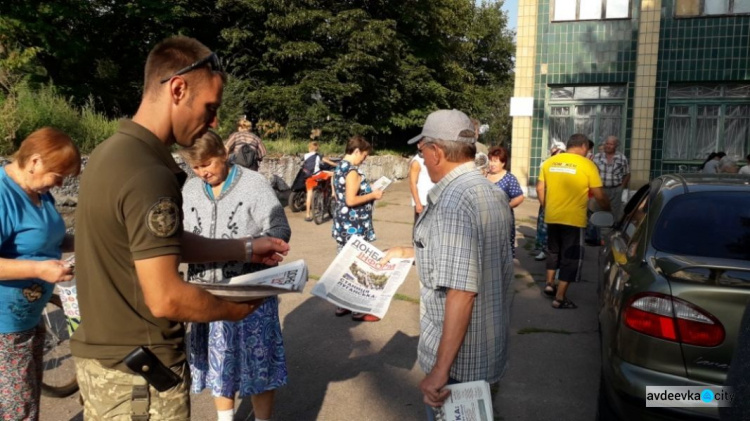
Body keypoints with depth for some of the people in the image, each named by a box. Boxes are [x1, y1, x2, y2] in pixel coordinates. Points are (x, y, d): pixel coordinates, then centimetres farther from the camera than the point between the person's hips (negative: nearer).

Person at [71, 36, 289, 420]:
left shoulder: (112, 151, 3)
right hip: (138, 371, -9)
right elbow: (166, 299, -26)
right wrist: (234, 310, -9)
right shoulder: (147, 174, -27)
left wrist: (246, 249, 12)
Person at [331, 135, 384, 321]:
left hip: (343, 224, 10)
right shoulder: (353, 171, -19)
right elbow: (351, 200, -24)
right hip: (354, 226, -10)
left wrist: (368, 193, 16)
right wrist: (373, 195, -12)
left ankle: (342, 305, 25)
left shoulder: (339, 168, 11)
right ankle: (358, 310, 9)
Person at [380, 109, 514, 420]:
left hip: (460, 359, -9)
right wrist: (411, 253, 24)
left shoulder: (452, 202, -25)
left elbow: (461, 291, -30)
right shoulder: (493, 192, 4)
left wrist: (440, 369, -27)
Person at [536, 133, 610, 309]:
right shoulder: (587, 165, -8)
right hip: (573, 219, -5)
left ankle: (549, 284, 31)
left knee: (554, 250, 26)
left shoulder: (549, 162, 5)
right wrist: (608, 209, 11)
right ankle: (560, 298, 7)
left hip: (552, 217, 5)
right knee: (570, 257, 5)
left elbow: (540, 189, 9)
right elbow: (599, 195, -6)